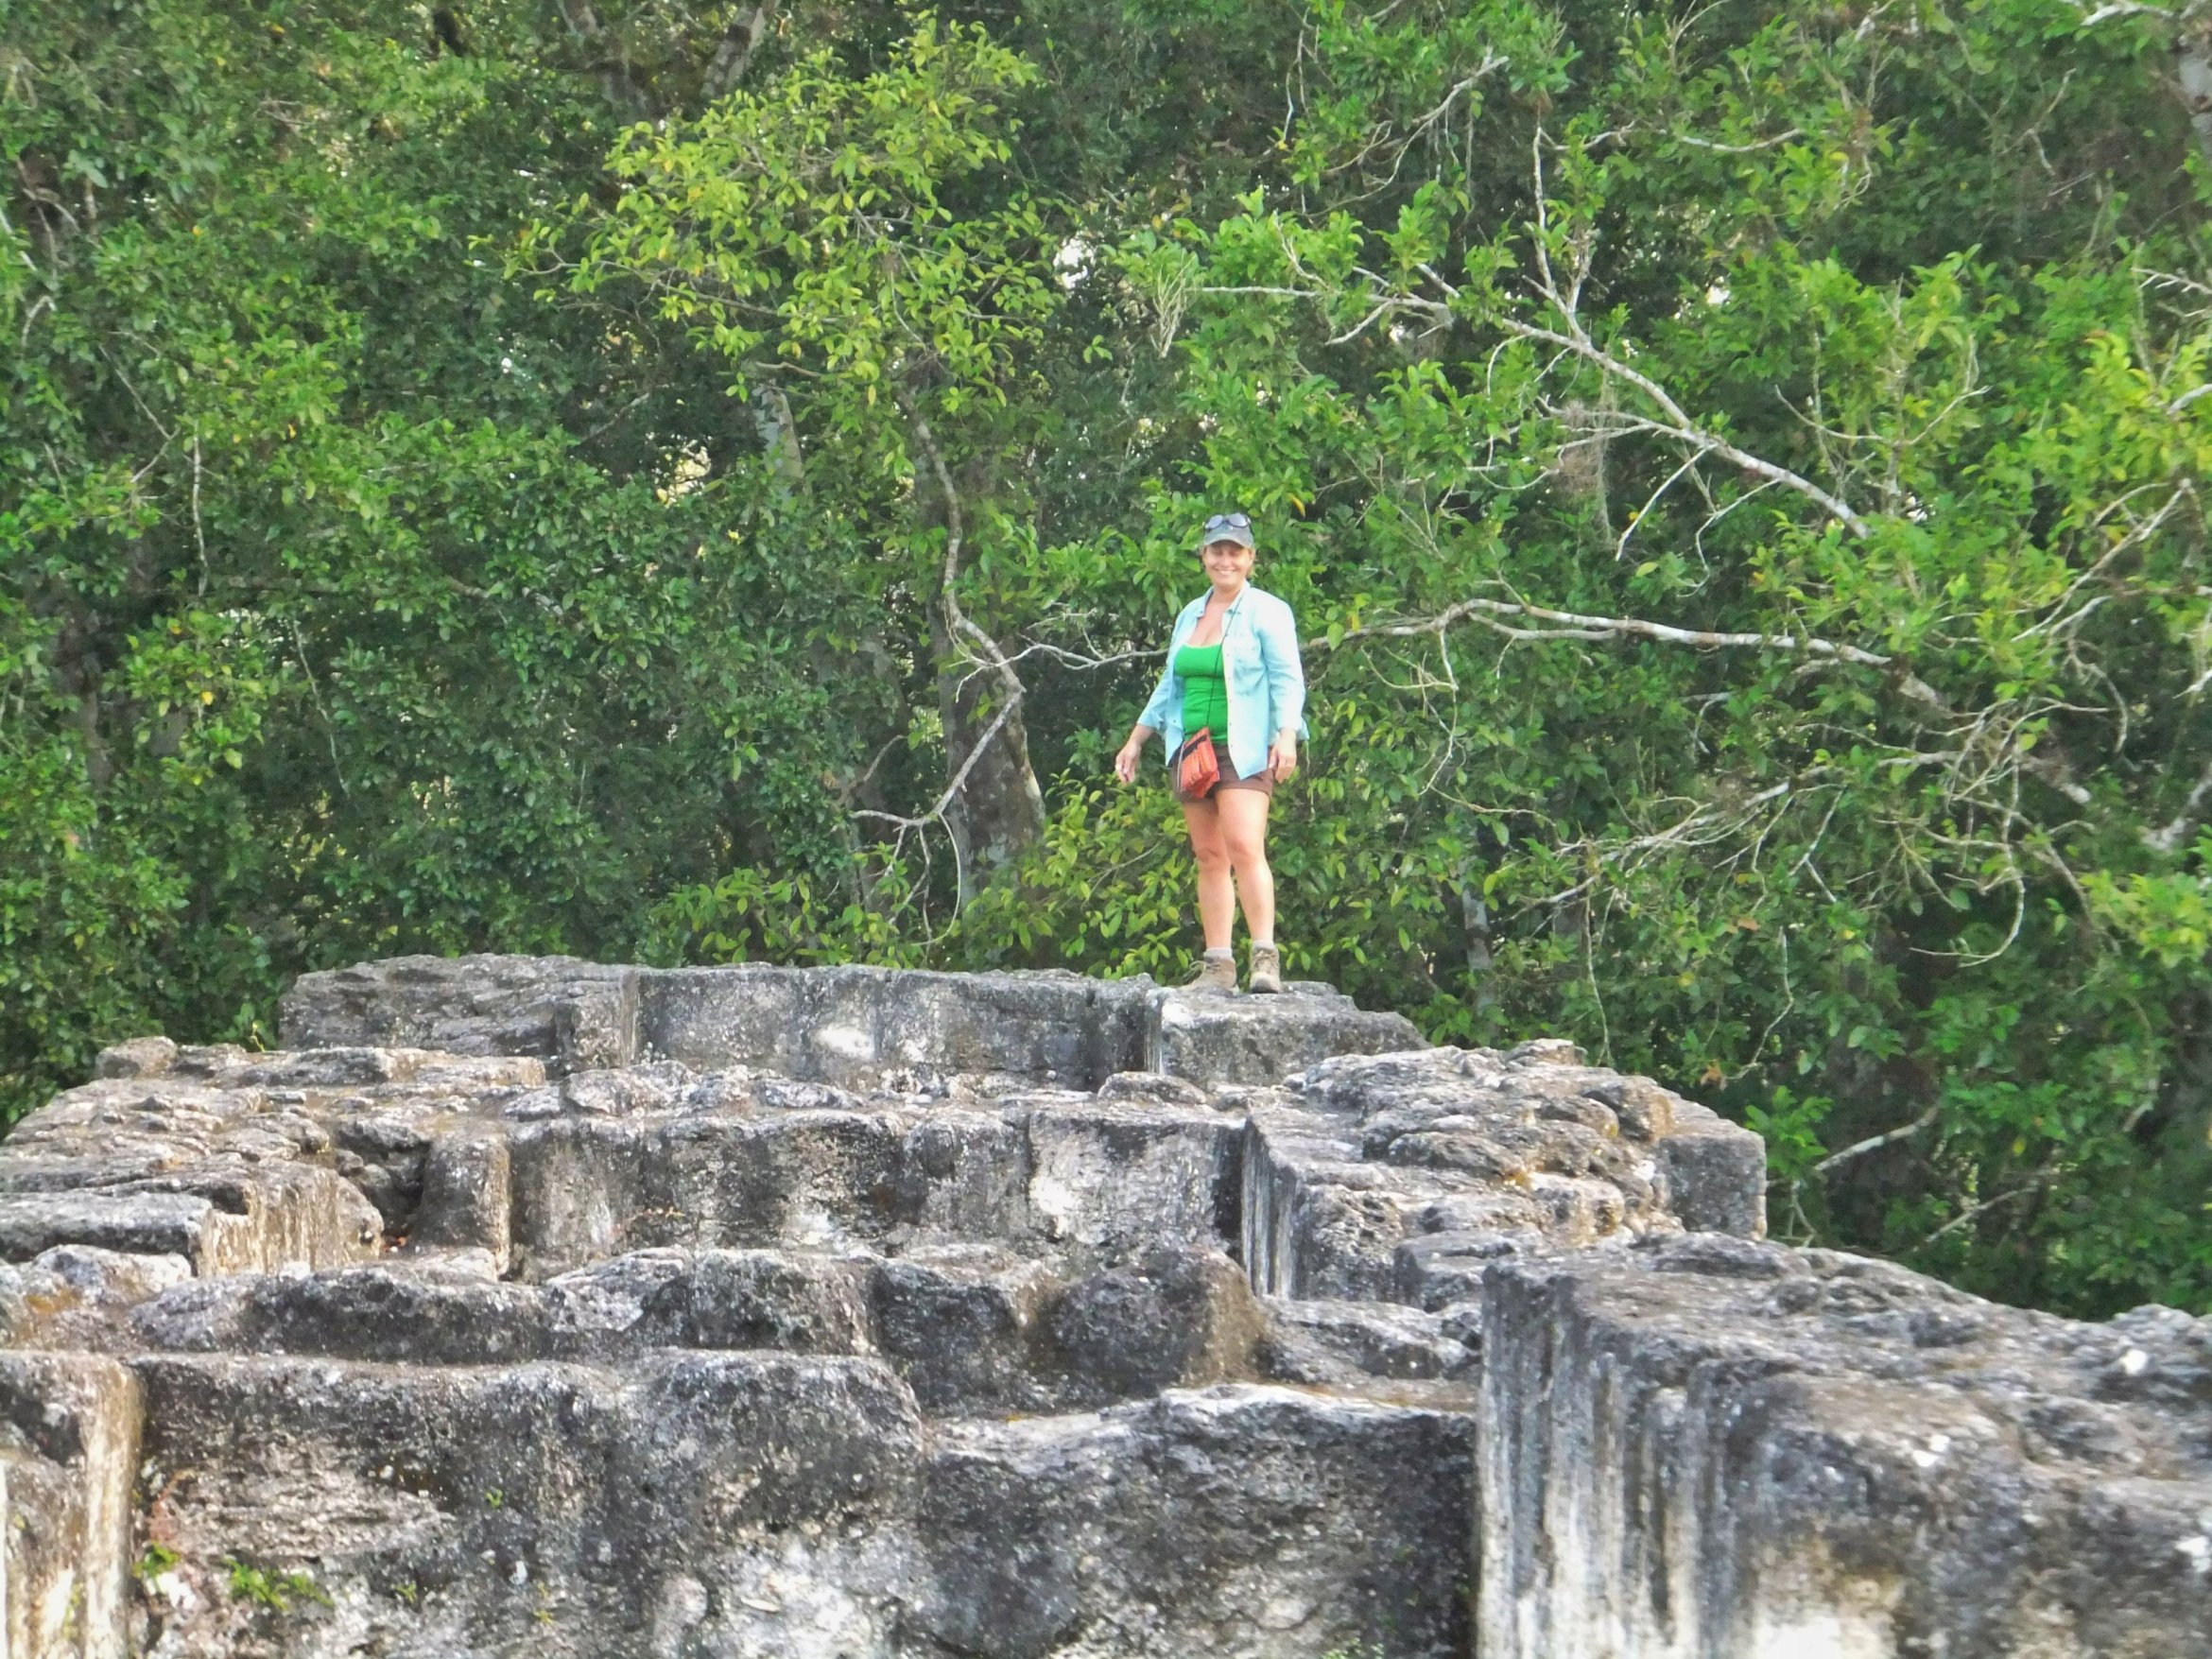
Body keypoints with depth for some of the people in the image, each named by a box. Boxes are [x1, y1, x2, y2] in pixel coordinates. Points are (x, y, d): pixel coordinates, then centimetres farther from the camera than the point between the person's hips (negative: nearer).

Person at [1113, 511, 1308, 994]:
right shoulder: (1190, 615, 19)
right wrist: (1135, 741, 24)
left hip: (1243, 750, -6)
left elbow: (1287, 681, -7)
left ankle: (1266, 957, -22)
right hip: (1192, 750, 7)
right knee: (1208, 857, 4)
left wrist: (1286, 737, -21)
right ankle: (1218, 965, 3)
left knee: (1244, 849, -19)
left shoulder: (1266, 611, -1)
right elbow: (1169, 686, 26)